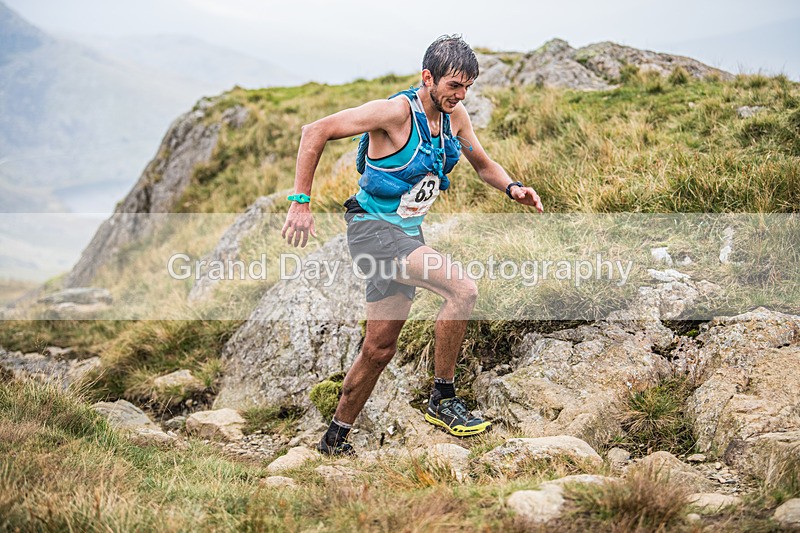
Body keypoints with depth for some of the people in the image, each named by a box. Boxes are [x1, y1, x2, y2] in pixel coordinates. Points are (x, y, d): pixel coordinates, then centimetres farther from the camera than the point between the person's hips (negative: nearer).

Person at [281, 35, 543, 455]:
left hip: (406, 233, 8)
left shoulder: (455, 116, 3)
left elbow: (483, 165, 18)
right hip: (373, 228, -8)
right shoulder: (396, 111, -20)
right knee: (462, 290, -24)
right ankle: (443, 400, -10)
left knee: (379, 348, 11)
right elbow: (315, 132, -19)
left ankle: (335, 440, 25)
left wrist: (512, 188, -4)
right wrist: (300, 203, -22)